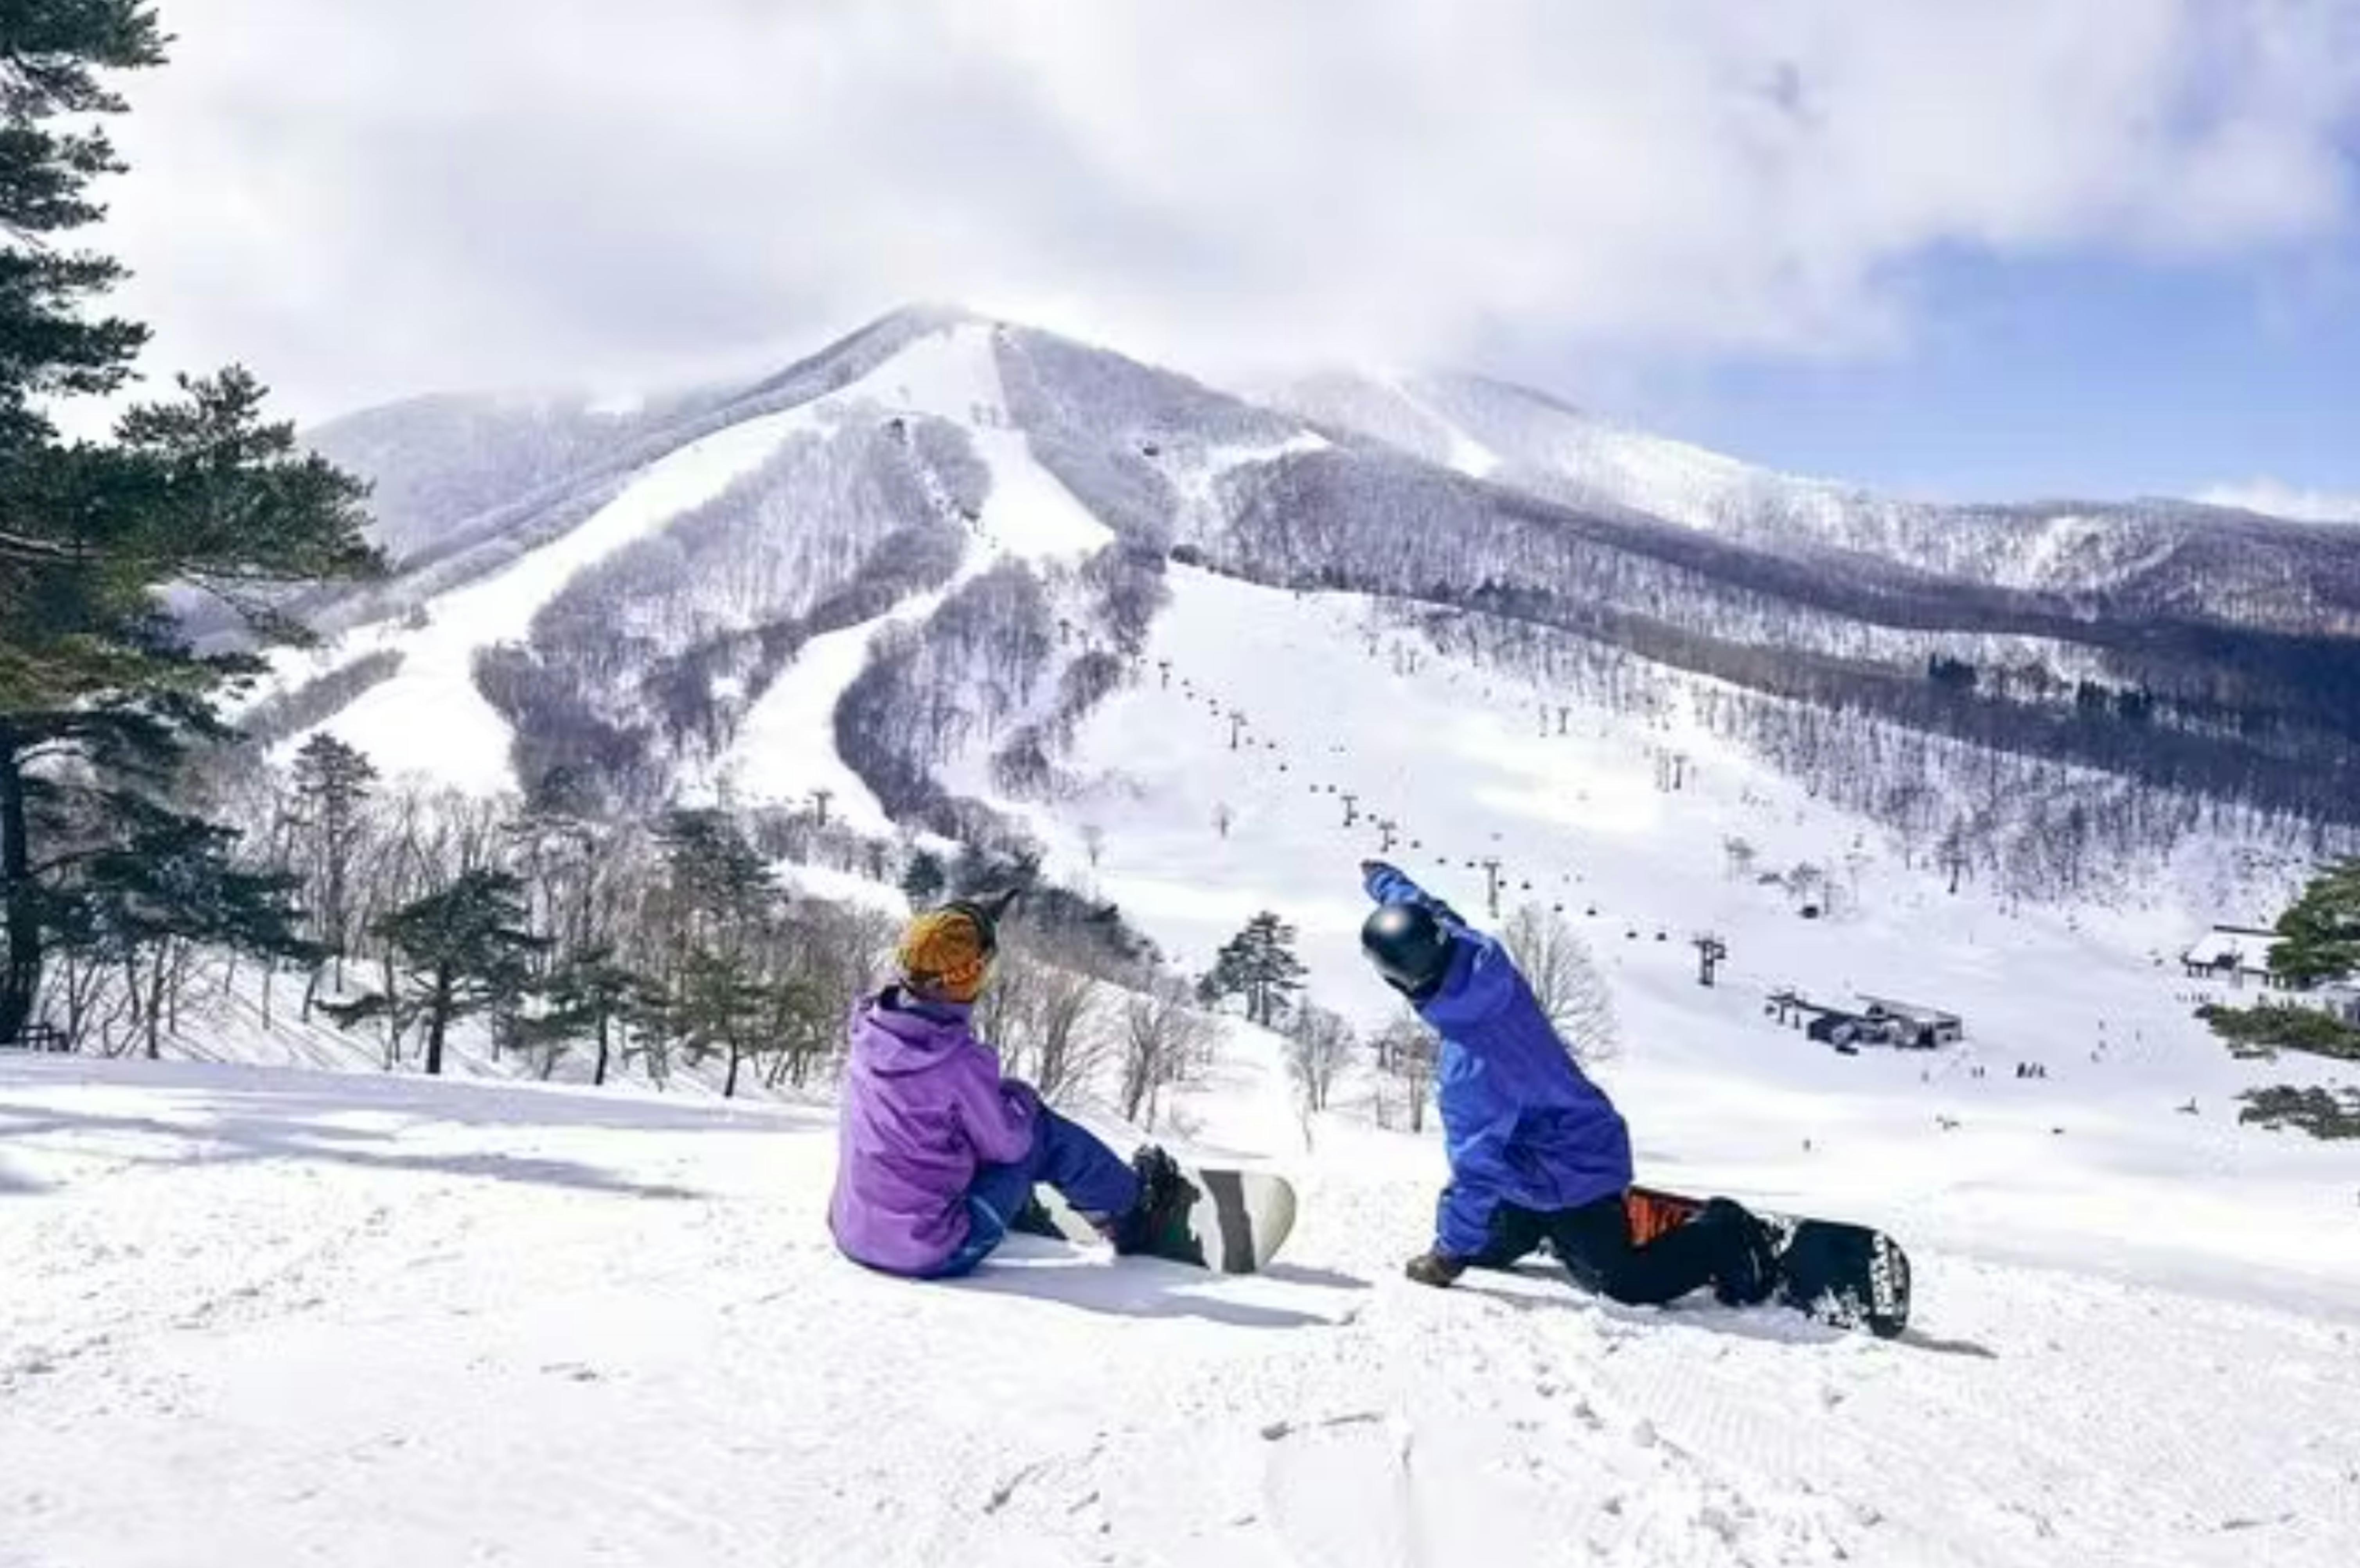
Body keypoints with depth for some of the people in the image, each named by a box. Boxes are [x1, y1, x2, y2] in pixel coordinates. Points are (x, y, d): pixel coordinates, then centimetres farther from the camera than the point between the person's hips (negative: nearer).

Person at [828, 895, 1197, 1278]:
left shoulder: (869, 1024, -7)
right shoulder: (960, 1062, -26)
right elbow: (1007, 1143, -11)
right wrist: (1021, 1099, 9)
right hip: (933, 1255, -7)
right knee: (1042, 1133, 5)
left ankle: (1025, 1217, 49)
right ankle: (1133, 1213, 26)